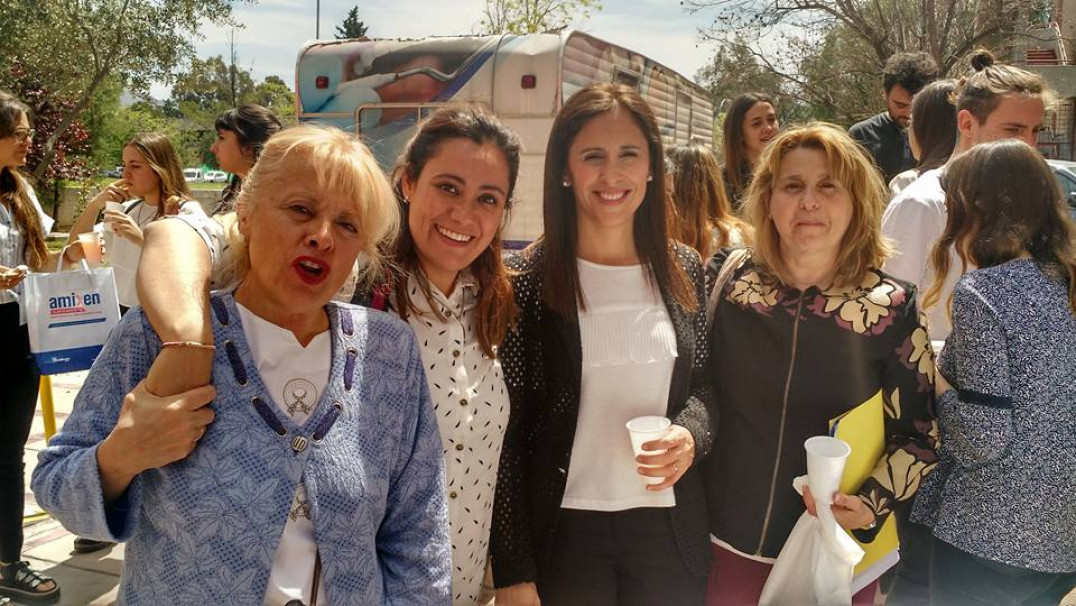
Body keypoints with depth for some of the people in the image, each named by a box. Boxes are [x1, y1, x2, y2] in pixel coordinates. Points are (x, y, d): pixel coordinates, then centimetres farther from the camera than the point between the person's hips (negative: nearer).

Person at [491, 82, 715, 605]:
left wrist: (691, 433, -10)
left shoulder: (684, 271, 2)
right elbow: (506, 435, -8)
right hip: (563, 528, -3)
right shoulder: (527, 282, -9)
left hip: (669, 526, 3)